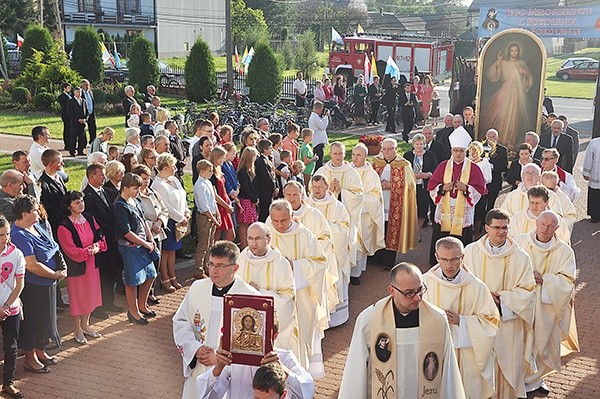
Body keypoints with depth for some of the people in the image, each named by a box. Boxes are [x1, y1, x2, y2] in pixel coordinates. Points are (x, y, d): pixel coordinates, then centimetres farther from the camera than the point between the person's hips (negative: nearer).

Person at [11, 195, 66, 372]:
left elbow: (53, 248, 15)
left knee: (45, 318, 21)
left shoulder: (37, 225, 3)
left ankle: (39, 351, 39)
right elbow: (32, 265, -28)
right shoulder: (19, 236, -25)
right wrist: (56, 274, -18)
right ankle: (30, 359, 23)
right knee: (33, 321, 6)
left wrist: (61, 266, -1)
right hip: (33, 286, -9)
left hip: (47, 284, 9)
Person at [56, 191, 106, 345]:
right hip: (76, 267, -6)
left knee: (90, 295, 16)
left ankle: (85, 325, 35)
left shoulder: (89, 218, 1)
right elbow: (72, 252, -19)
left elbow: (101, 237, 6)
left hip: (92, 264, 6)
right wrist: (90, 250, -15)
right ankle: (77, 330, 26)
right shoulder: (64, 227, -19)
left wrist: (97, 246, -13)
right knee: (77, 297, 8)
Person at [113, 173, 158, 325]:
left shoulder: (134, 201, 9)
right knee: (133, 280, 2)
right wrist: (146, 244, -12)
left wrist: (151, 239, 7)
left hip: (143, 245, 9)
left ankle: (142, 306, 33)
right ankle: (133, 312, 18)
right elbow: (127, 233, -20)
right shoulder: (120, 206, -18)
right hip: (130, 247, -9)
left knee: (150, 275, 15)